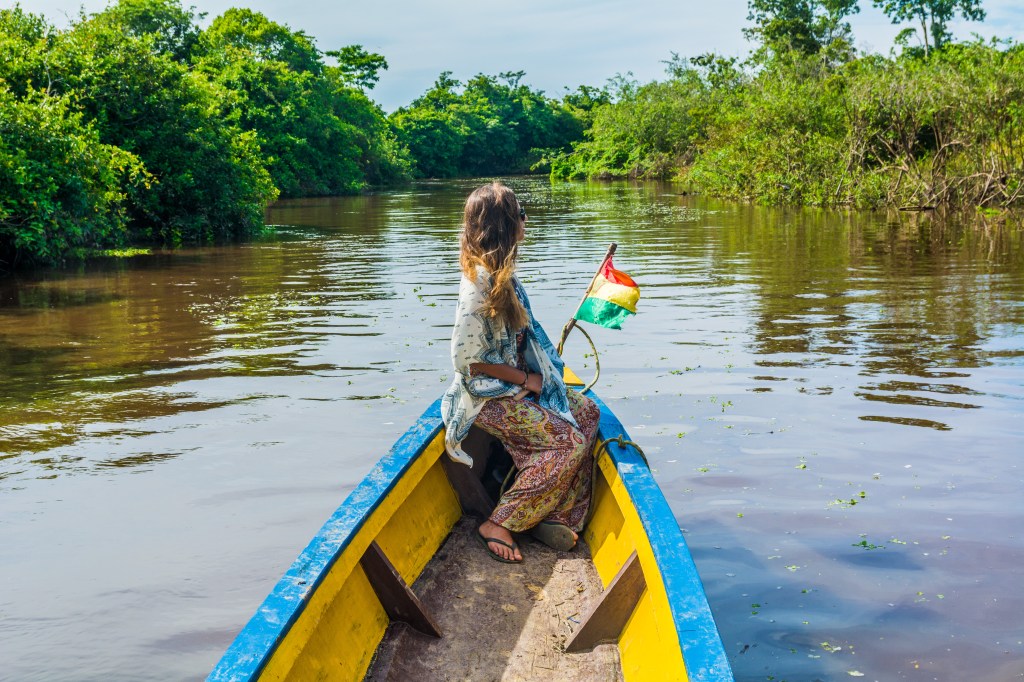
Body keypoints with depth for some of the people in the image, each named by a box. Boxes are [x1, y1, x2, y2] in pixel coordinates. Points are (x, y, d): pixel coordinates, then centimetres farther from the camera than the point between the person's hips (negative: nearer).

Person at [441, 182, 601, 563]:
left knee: (587, 413, 2)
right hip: (487, 396, -10)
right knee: (569, 443, -17)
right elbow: (466, 359, -23)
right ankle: (498, 525, -9)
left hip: (516, 385, 10)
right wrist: (525, 379, -14)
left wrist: (534, 374, 6)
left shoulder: (500, 271, 5)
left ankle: (556, 516, -3)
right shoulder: (481, 282, -24)